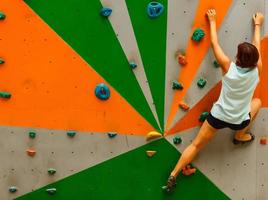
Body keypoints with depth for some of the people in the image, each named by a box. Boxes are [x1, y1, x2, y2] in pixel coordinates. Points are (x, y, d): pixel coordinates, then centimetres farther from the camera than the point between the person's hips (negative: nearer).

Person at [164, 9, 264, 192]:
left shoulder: (229, 67, -13)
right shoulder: (256, 70, -11)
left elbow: (215, 44, -2)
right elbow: (257, 46, 6)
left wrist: (212, 21, 12)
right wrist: (258, 25, 23)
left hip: (218, 116, 0)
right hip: (239, 121, 0)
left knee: (196, 145, 12)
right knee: (257, 102, 29)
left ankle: (173, 176, 8)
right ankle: (240, 136, 32)